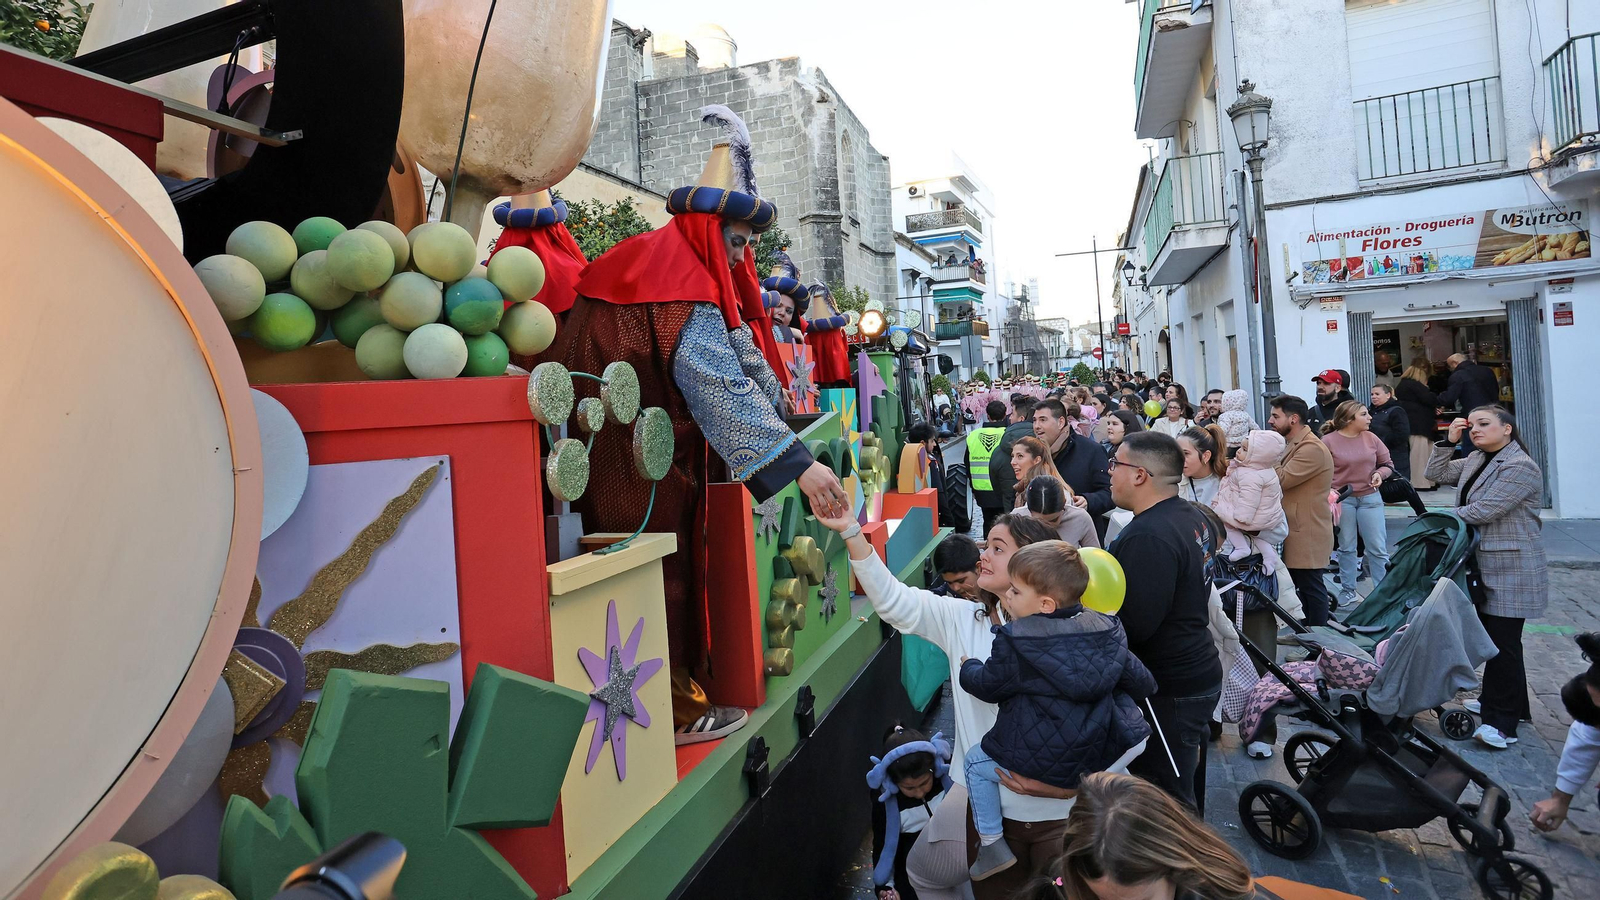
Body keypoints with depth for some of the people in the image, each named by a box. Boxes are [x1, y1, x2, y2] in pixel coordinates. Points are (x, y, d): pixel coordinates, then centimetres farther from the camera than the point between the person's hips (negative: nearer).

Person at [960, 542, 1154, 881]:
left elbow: (987, 686, -2)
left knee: (976, 762, 18)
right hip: (1106, 754, 5)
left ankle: (992, 845, 16)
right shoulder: (1107, 629, 0)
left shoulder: (1014, 642, -15)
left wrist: (968, 668, 20)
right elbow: (1139, 681, 11)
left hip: (1044, 762, -4)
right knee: (1136, 736, 37)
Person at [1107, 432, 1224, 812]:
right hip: (1198, 671, 10)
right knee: (1187, 794, 25)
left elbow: (1134, 625, -27)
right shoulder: (1192, 517, 6)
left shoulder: (1148, 536, -26)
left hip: (1168, 691, -10)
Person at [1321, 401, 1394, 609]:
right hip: (1342, 500, -2)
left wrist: (1380, 473, -7)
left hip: (1370, 498, 3)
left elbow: (1388, 463, 13)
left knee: (1378, 548, 3)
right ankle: (1348, 590, 21)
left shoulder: (1371, 438, 3)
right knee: (1346, 547, 10)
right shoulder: (1328, 441, -7)